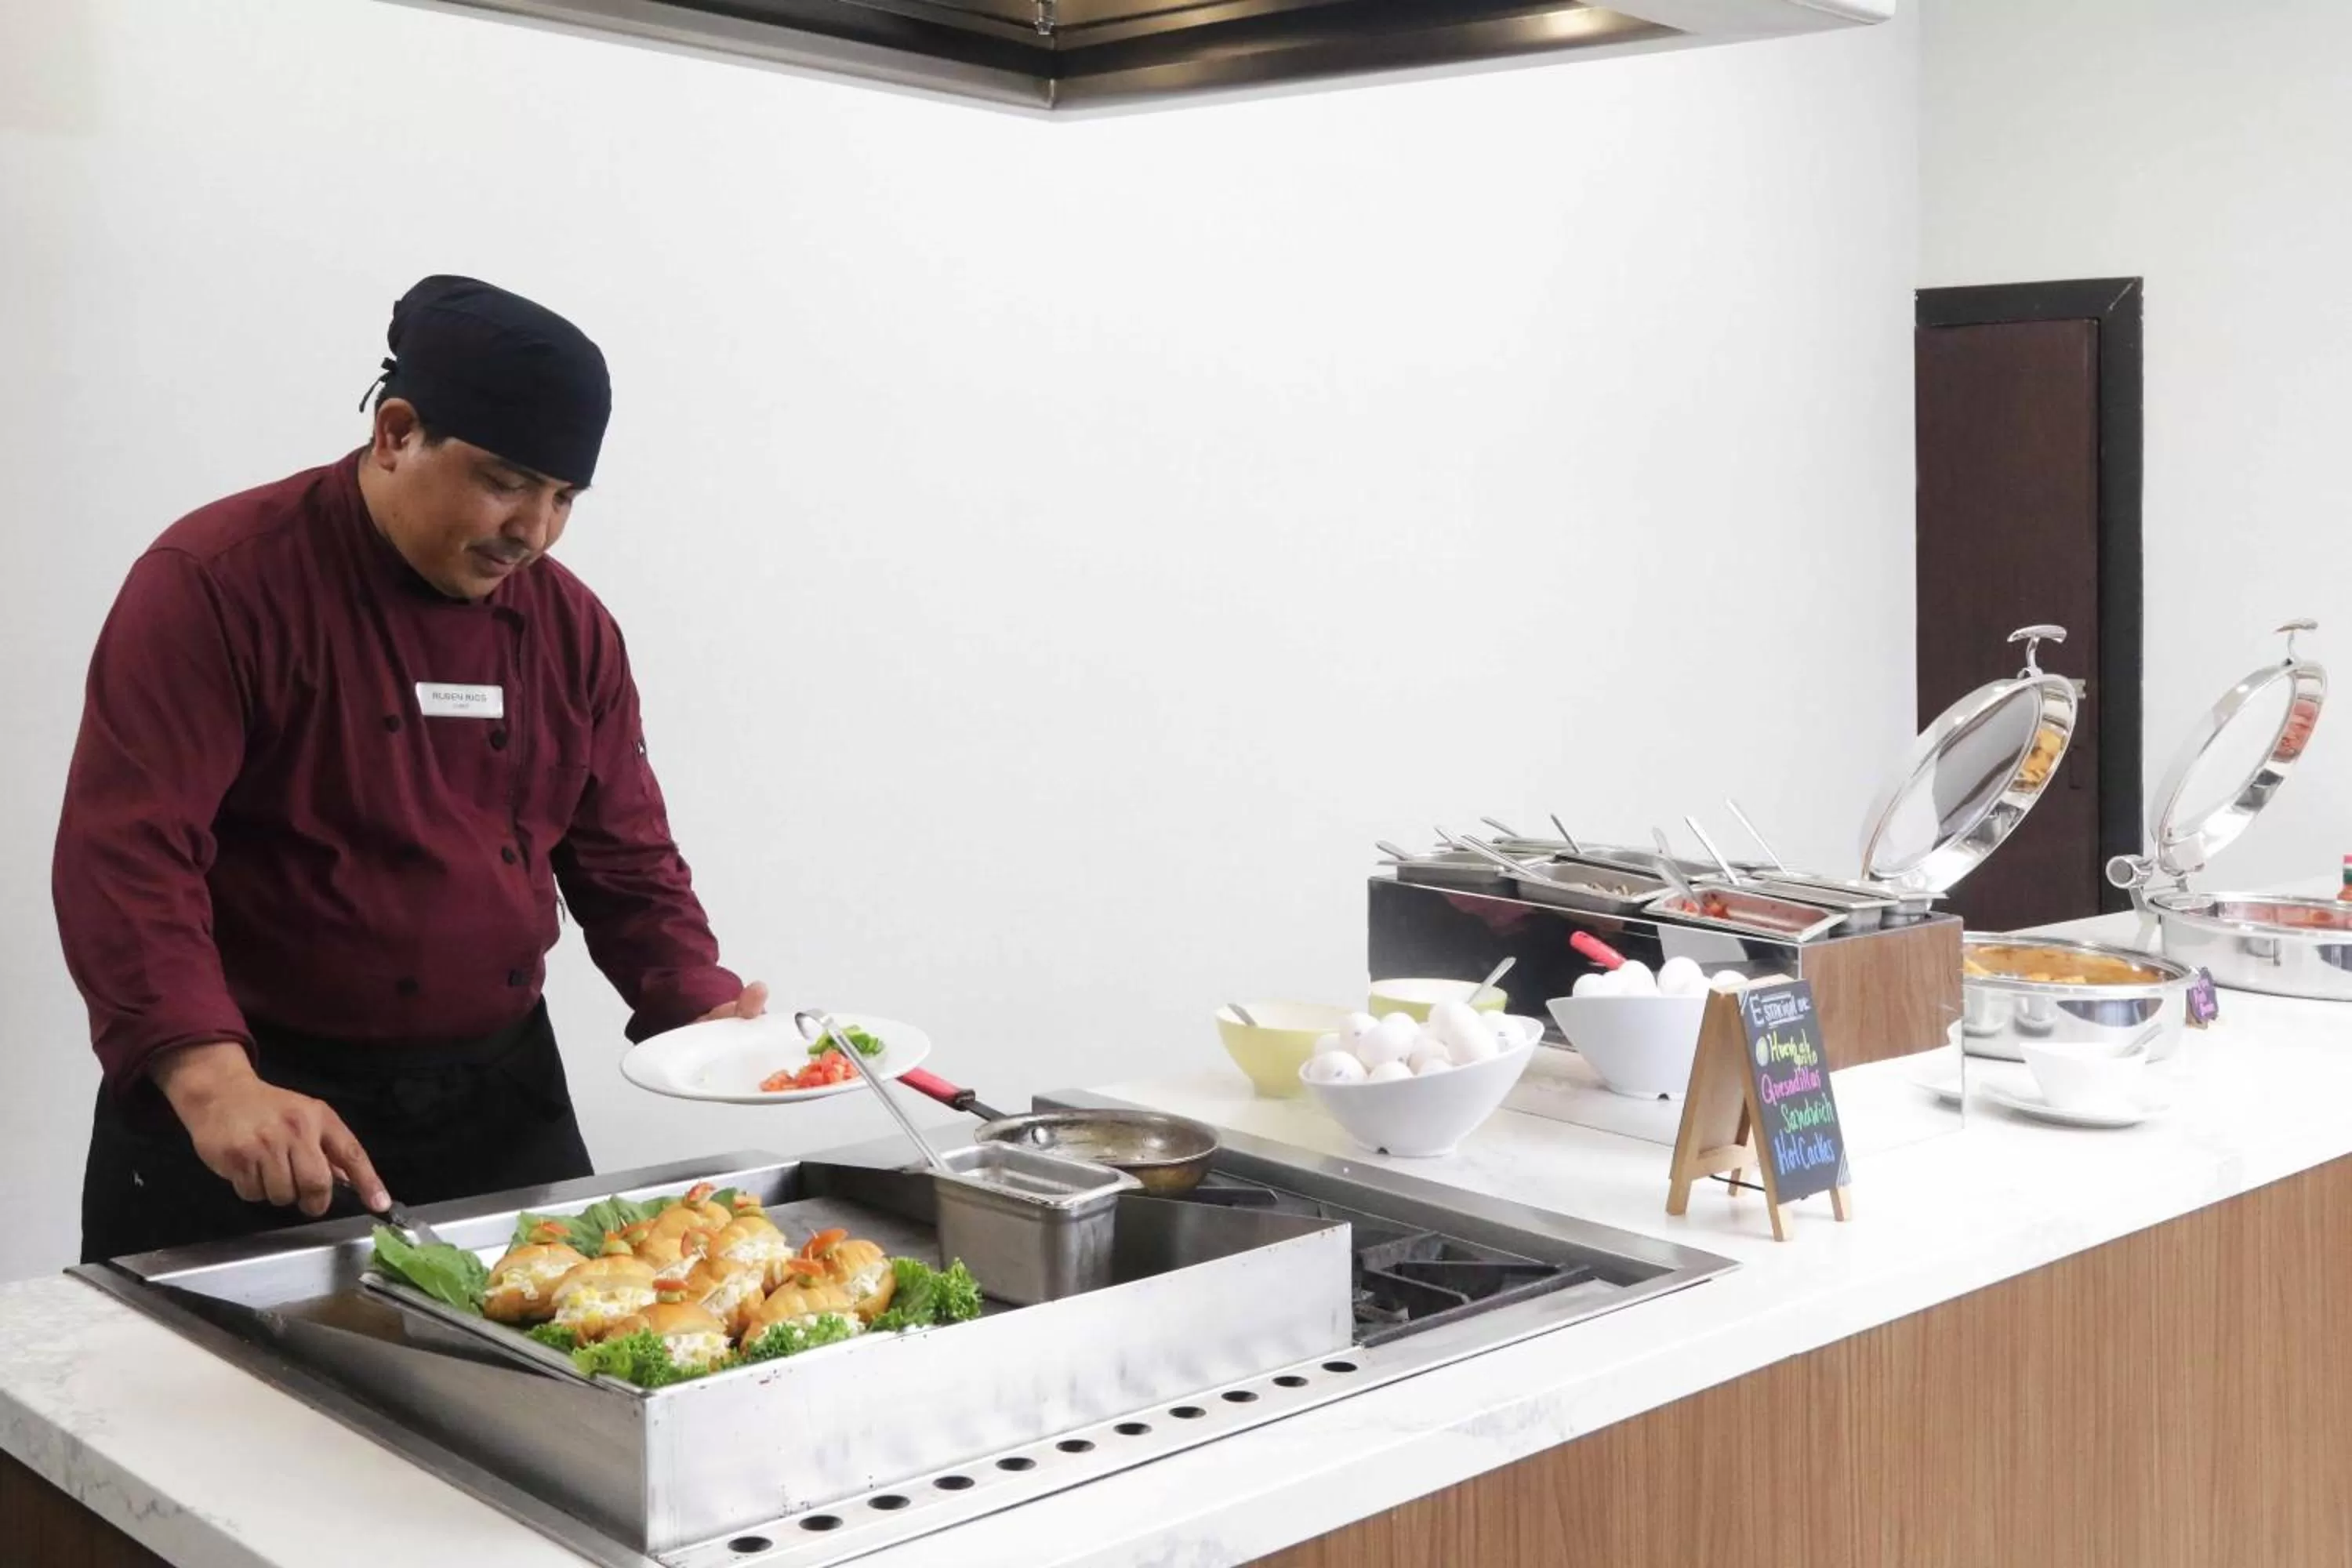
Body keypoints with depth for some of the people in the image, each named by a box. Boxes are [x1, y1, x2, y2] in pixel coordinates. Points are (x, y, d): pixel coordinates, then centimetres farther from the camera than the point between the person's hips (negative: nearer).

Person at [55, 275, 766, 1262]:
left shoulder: (572, 630, 4)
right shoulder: (216, 583, -14)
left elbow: (625, 864, 10)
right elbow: (126, 854, -23)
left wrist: (702, 1011, -8)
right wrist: (212, 1079, -36)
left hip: (503, 1102, 5)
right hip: (258, 1111, -5)